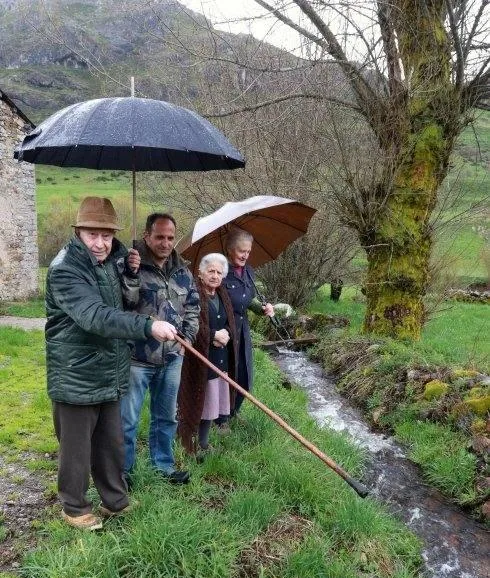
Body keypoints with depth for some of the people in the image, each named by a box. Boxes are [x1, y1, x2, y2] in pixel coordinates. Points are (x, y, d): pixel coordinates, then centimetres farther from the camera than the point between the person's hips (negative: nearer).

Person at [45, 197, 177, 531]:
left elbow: (126, 303, 21)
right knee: (77, 447, 9)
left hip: (110, 374, 8)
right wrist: (148, 326, -45)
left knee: (112, 443, 19)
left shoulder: (112, 260, 6)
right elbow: (95, 316, -36)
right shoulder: (65, 270, -21)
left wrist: (131, 273, 1)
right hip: (76, 378, -7)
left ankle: (116, 500, 36)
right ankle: (74, 508, 30)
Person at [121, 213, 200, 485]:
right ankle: (123, 469, 26)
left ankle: (164, 463, 37)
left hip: (172, 357, 5)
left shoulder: (182, 271, 7)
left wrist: (188, 335, 7)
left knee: (166, 416, 19)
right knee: (127, 419, 6)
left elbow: (193, 305, 18)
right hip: (137, 358, -5)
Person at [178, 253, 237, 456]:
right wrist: (214, 335, -17)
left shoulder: (222, 295, 12)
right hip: (199, 358, -7)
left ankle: (203, 443, 28)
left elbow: (230, 324, 13)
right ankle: (191, 445, 15)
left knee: (212, 402, 13)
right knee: (197, 401, 0)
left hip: (220, 359, 7)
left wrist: (225, 334, -8)